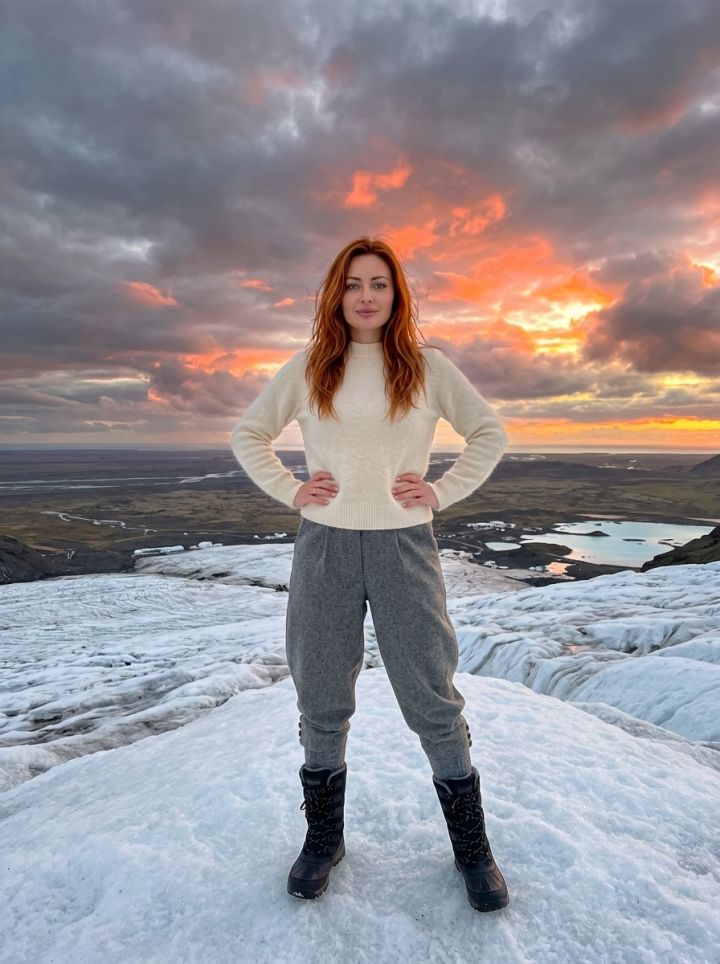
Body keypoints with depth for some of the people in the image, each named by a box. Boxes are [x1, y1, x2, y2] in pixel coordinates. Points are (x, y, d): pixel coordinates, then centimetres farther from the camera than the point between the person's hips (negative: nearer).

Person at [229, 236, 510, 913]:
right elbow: (247, 435, 13)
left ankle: (471, 846, 29)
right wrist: (289, 490, 0)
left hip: (403, 546, -1)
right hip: (324, 548, 2)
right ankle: (323, 838, 35)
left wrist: (442, 492, -1)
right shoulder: (308, 367, 6)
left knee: (433, 700, 6)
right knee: (321, 703, 12)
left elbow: (490, 433, 10)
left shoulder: (427, 366, 4)